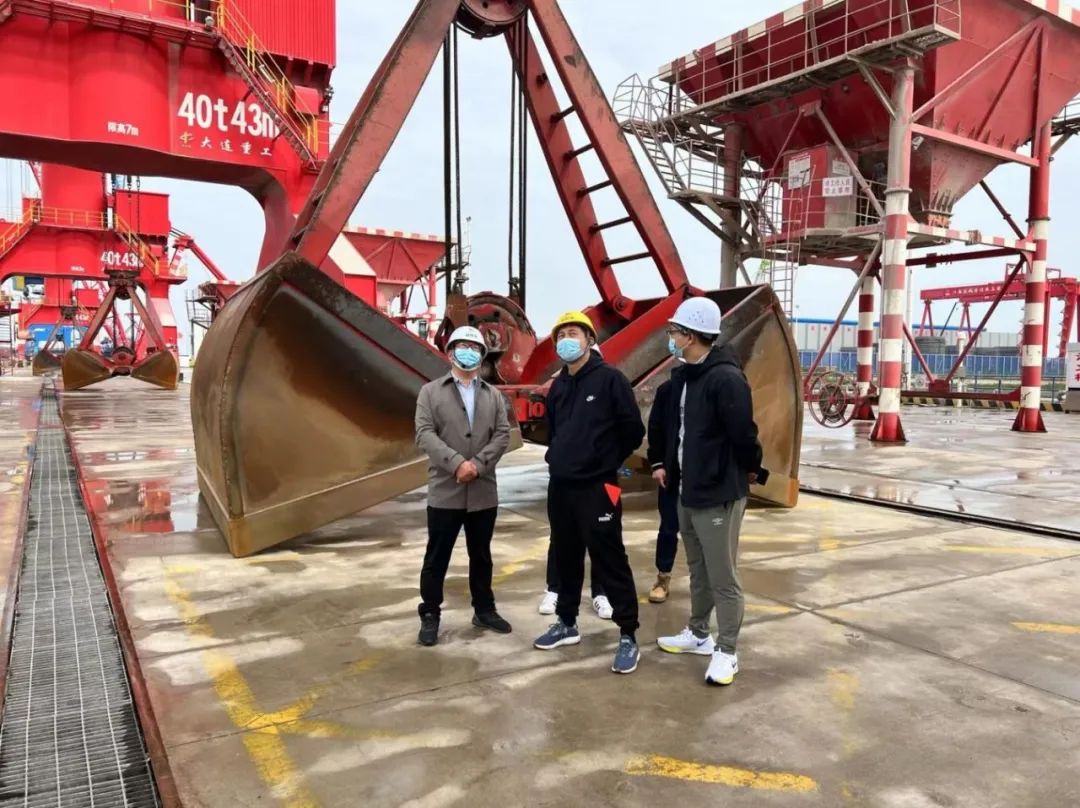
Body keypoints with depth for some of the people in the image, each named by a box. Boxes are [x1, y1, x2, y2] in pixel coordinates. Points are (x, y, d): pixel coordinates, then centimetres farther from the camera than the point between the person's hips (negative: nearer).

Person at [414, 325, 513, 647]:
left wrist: (478, 465, -14)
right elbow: (425, 434, -9)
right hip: (444, 491, -3)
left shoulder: (494, 395, 11)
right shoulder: (431, 391, 3)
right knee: (437, 557, 4)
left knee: (481, 556, 15)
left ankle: (484, 610, 29)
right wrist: (457, 463, -20)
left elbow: (502, 435, 1)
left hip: (483, 492, 3)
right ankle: (430, 615, 17)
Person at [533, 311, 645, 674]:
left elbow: (633, 430, -7)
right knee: (566, 559, 17)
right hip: (559, 487, 7)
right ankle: (567, 623, 32)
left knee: (610, 563, -2)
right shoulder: (558, 386, 12)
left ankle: (628, 637, 8)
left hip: (596, 489, -7)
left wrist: (607, 462, 4)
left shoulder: (609, 379, -9)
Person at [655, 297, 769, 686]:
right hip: (687, 493, 9)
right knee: (698, 572, 21)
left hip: (719, 495, -9)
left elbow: (743, 434, -18)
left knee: (723, 578, 3)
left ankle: (726, 652, 16)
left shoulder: (726, 378, -20)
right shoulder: (683, 376, 9)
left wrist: (753, 472, -3)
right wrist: (670, 467, 15)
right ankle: (698, 634, 37)